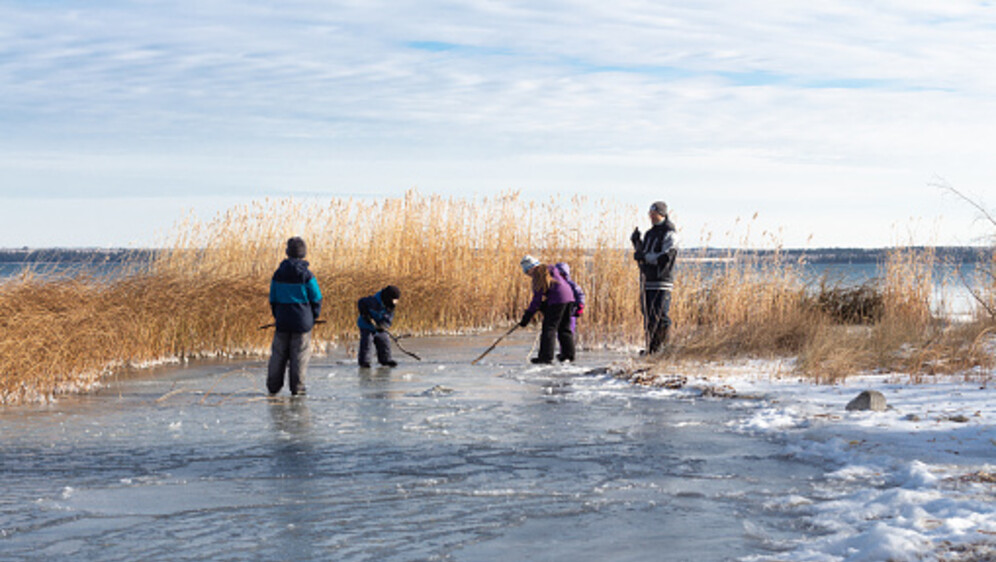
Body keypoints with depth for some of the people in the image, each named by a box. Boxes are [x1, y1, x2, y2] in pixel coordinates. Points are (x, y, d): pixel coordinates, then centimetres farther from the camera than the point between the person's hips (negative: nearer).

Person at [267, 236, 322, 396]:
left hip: (282, 321, 3)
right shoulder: (306, 275, -9)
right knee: (299, 355, 2)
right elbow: (316, 299, -5)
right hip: (302, 322, -3)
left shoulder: (278, 274, 2)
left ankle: (273, 386, 14)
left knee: (279, 354, 10)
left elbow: (273, 299, 10)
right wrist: (313, 318, 10)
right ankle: (297, 387, 3)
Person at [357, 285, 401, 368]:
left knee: (384, 341, 6)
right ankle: (364, 361, -2)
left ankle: (385, 359, 18)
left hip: (379, 327, 7)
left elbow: (389, 317, -9)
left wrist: (383, 325, -26)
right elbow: (361, 302, -20)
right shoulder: (374, 301, -29)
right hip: (366, 325, -7)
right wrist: (365, 314, -25)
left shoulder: (390, 306, -7)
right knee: (366, 342, -10)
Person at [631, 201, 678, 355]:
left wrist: (645, 257, -18)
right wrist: (636, 242, 11)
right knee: (648, 315, 8)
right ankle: (650, 347, 12)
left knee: (660, 316, -10)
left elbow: (665, 258, -15)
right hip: (647, 281, 7)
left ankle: (659, 347, -8)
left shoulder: (669, 235, -4)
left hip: (661, 281, -7)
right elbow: (641, 253, 28)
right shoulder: (649, 234, 20)